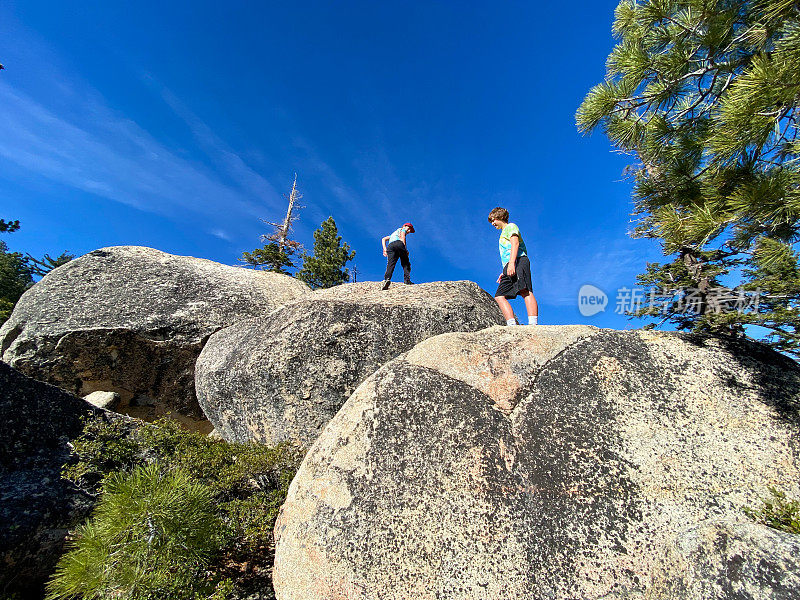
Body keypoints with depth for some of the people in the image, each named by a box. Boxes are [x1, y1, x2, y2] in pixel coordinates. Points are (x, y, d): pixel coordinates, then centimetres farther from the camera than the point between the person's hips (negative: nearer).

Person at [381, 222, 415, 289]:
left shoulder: (393, 234, 44)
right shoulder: (402, 229, 28)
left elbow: (384, 239, 28)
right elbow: (402, 237, 5)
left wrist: (384, 248, 14)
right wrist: (406, 249, -6)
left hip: (390, 246, 4)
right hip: (399, 243, -4)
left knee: (390, 264, -14)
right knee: (406, 264, 3)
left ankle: (387, 279, -38)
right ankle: (407, 280, -11)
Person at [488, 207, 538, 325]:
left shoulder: (511, 227, 11)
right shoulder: (503, 234, 38)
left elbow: (515, 243, -9)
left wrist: (512, 263, -23)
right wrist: (504, 273, 32)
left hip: (519, 261, -9)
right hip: (509, 267, 9)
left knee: (525, 291, -25)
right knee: (499, 296, -4)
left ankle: (533, 324, -37)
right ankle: (512, 324, -15)